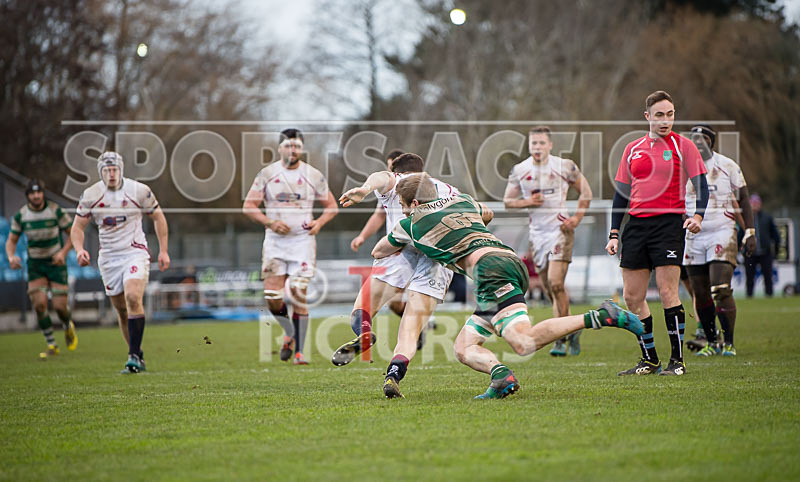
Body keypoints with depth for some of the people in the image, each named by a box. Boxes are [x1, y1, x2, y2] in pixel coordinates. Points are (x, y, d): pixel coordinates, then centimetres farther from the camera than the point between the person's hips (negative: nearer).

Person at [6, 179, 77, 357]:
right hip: (35, 264, 2)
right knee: (39, 303, -14)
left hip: (56, 262, -2)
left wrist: (63, 252, -18)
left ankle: (68, 327, 29)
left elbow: (72, 233, -3)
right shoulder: (20, 215, -5)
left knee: (59, 306, -8)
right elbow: (11, 240, 4)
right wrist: (11, 257, -17)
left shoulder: (56, 210, -12)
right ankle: (51, 345, 1)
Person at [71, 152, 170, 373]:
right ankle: (138, 356, 22)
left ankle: (134, 356, -21)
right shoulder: (90, 195, -2)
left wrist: (163, 251, 2)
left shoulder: (139, 191, -7)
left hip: (135, 253, -3)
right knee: (121, 310, 7)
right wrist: (79, 249, -14)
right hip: (108, 257, 3)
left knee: (133, 298, -25)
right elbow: (77, 227, 5)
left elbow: (158, 218, 6)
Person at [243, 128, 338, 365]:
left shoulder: (313, 175, 3)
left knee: (298, 295, -9)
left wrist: (319, 222, -8)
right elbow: (249, 206, 2)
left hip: (303, 240, -1)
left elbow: (332, 206, 12)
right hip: (275, 241, 1)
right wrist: (270, 222, -13)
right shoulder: (267, 174, 2)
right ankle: (289, 333, 23)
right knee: (272, 296, -6)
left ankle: (299, 351, -1)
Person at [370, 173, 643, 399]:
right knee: (463, 349, 8)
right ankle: (500, 374, -21)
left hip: (491, 265, -8)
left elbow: (378, 253, 32)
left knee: (524, 342, -24)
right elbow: (487, 214, 53)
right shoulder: (461, 201, 29)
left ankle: (601, 317, -29)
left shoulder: (412, 223, 14)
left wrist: (403, 246, 53)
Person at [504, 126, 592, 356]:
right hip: (536, 232, 4)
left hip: (560, 229, -4)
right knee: (551, 289, 6)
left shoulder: (565, 166, -3)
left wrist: (576, 218, -3)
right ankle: (571, 330, 25)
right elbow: (507, 200, 10)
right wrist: (527, 201, -9)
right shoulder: (519, 170, 4)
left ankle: (560, 338, -9)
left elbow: (585, 192, 8)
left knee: (556, 282, -17)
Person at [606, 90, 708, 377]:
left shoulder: (682, 145, 1)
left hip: (669, 223, -5)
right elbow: (621, 192, 17)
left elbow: (701, 185, -2)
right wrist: (614, 233, 11)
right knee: (632, 297, 3)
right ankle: (649, 360, 13)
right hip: (636, 224, 5)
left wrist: (697, 216, -20)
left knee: (667, 293, -11)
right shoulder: (632, 149, 14)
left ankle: (677, 360, -3)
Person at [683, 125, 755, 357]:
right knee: (701, 295, 4)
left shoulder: (727, 166, -1)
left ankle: (729, 343, -5)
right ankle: (711, 342, 16)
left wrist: (750, 233, -2)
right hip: (694, 236, 3)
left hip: (722, 233, -3)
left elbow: (743, 200, 4)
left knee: (721, 291, -14)